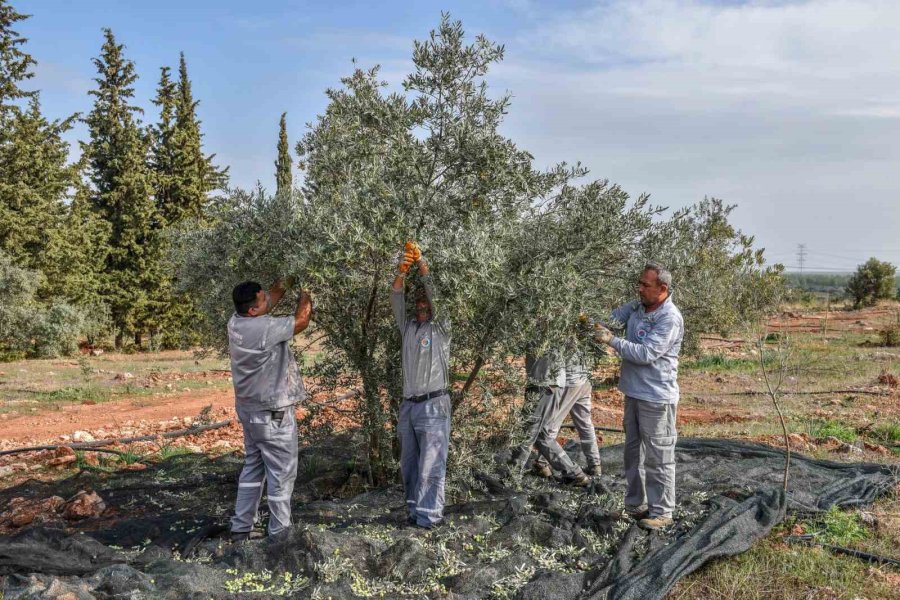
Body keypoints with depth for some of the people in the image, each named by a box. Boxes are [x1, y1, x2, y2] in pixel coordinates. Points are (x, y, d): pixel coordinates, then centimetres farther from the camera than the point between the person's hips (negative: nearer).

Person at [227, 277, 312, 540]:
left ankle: (241, 527, 24)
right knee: (281, 474, 3)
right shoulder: (264, 328, -25)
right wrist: (305, 294, 1)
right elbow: (301, 321, -13)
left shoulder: (236, 322, -1)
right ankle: (280, 532, 11)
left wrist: (285, 283, 10)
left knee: (252, 468, 18)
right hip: (272, 414, -9)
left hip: (249, 409, 9)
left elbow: (271, 298, 15)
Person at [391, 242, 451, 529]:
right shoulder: (408, 327, 15)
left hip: (433, 405, -6)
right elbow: (396, 300, 4)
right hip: (408, 405, 6)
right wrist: (402, 271, -11)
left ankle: (429, 515, -2)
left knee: (430, 465, -6)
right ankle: (414, 508, 21)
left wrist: (421, 262, -11)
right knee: (409, 463, 11)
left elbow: (434, 293, -8)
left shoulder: (441, 328, 3)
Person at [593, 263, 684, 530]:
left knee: (658, 457, 1)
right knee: (633, 451, 18)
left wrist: (612, 340, -21)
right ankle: (635, 504, 31)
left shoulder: (670, 318, -20)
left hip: (656, 398, -9)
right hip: (634, 393, 9)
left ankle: (661, 512, 13)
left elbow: (646, 354, -25)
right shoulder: (638, 307, 5)